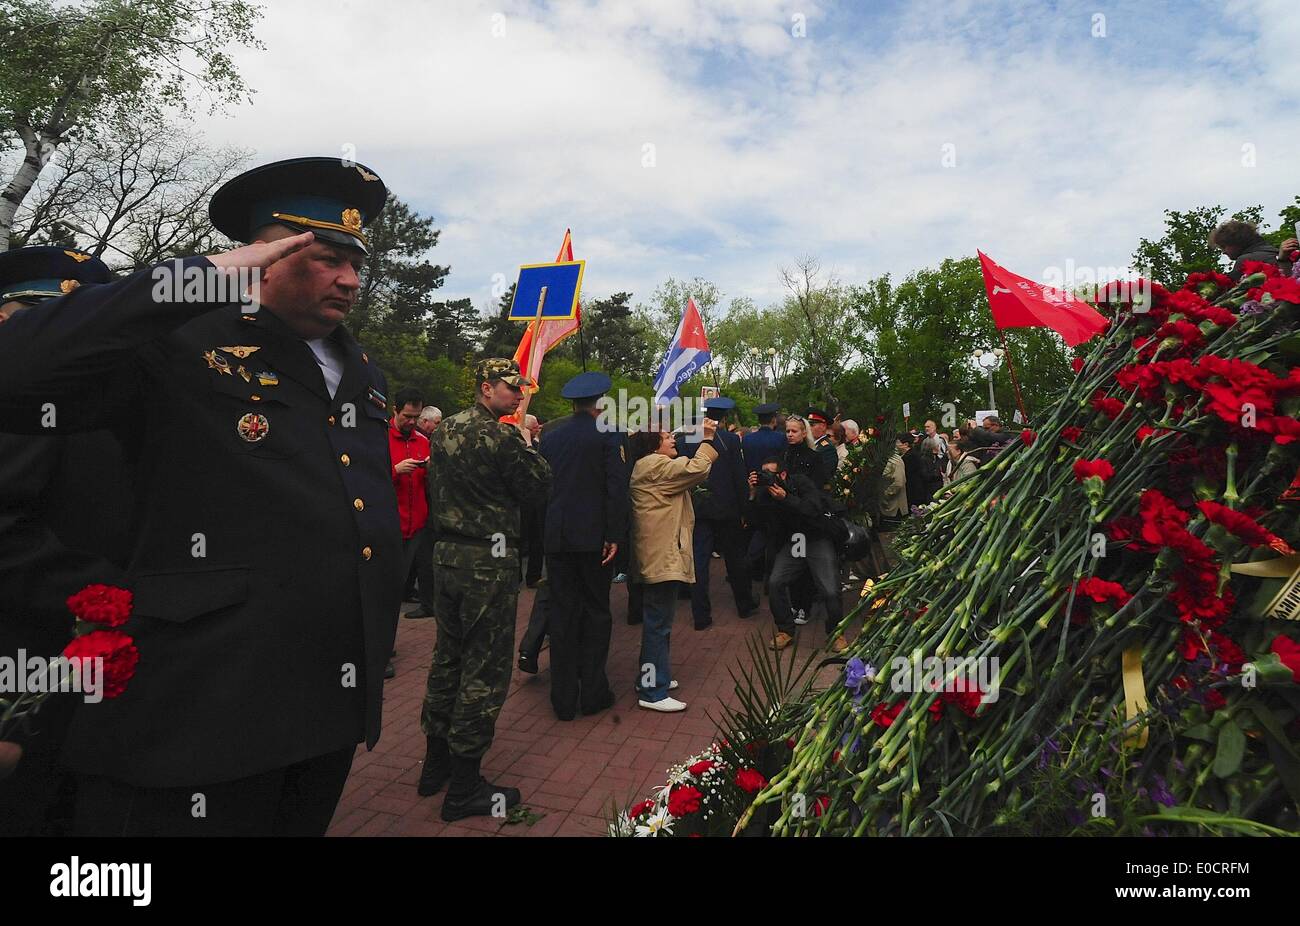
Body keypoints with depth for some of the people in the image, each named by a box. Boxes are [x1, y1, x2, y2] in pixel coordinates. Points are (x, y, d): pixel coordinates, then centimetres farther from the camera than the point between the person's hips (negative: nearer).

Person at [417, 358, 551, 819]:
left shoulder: (444, 430, 8)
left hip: (447, 554, 8)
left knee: (447, 659, 18)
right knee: (485, 669, 1)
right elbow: (538, 484, -7)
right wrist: (527, 442, 5)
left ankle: (435, 764, 31)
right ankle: (464, 788, 11)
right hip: (489, 561, -8)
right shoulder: (501, 436, -16)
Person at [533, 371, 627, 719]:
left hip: (556, 537, 4)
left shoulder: (550, 438, 8)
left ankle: (564, 698, 13)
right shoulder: (608, 436, -6)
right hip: (593, 537, -4)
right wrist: (614, 536, -11)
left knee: (562, 614, 9)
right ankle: (593, 692, 13)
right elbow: (617, 488, -13)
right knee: (596, 612, 9)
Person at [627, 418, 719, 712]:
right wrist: (707, 440, -6)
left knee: (657, 621, 20)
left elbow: (687, 470, 20)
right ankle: (652, 692, -3)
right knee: (658, 623, -8)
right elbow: (696, 469, -18)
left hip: (659, 554, 12)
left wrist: (705, 442, 12)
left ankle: (652, 677, 31)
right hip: (662, 556, -12)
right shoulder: (654, 465, -14)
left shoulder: (650, 467, 20)